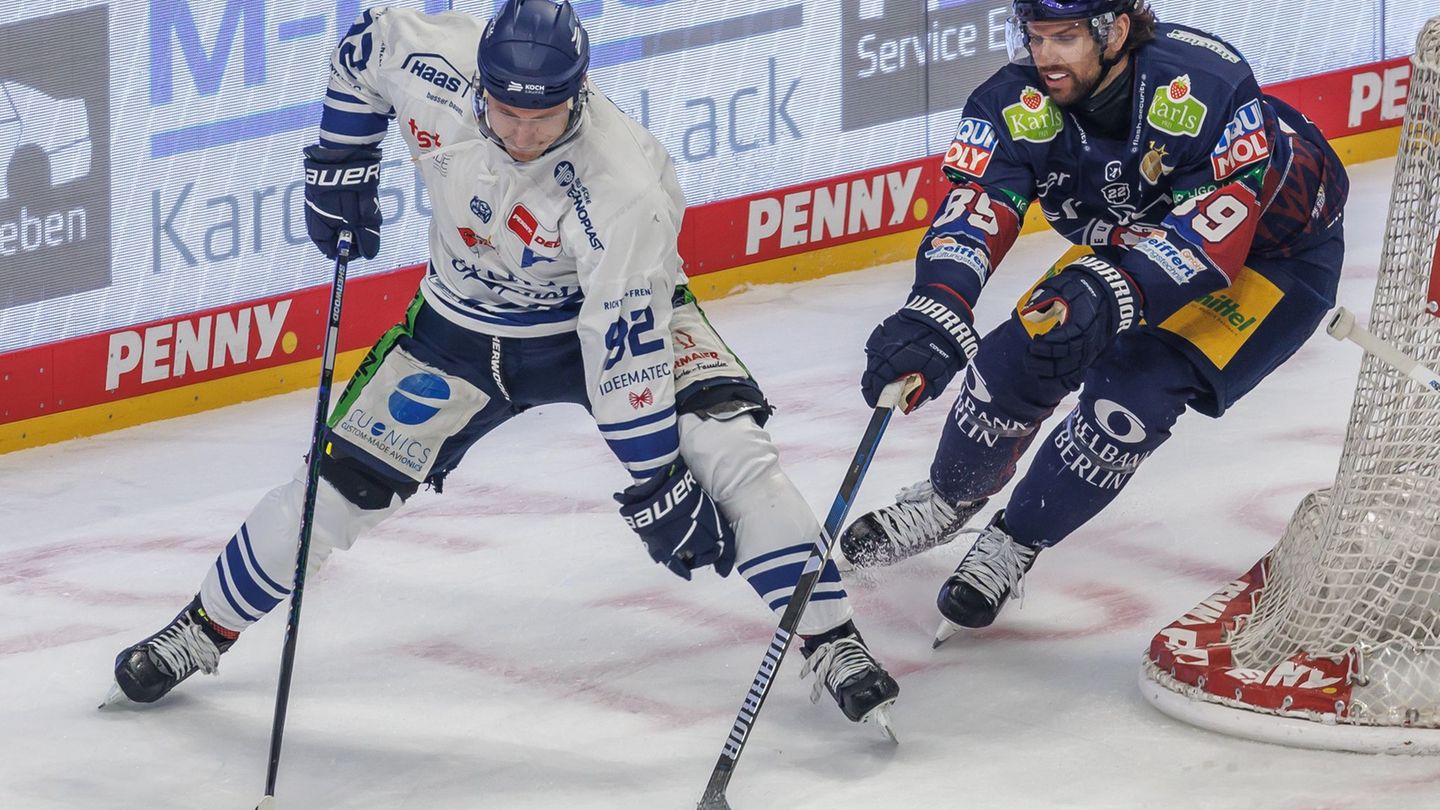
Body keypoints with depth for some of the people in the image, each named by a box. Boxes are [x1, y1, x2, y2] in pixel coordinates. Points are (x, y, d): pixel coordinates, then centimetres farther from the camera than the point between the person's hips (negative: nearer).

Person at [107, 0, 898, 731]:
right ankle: (202, 630, 20)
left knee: (728, 449, -24)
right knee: (340, 480, 0)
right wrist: (340, 164, -1)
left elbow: (625, 346, -34)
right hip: (466, 324, 3)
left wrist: (656, 480, -31)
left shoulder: (620, 185, -37)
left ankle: (830, 643, -15)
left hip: (607, 310, -3)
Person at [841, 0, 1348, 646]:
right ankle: (947, 501, 22)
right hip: (1124, 239, 5)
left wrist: (1112, 292, -58)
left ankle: (1013, 545, -2)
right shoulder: (1019, 102, -24)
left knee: (1132, 395, -22)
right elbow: (978, 204, -35)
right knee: (1017, 358, -7)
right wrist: (933, 312, -54)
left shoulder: (1205, 87, -38)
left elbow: (1215, 223, -43)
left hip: (1275, 251, -5)